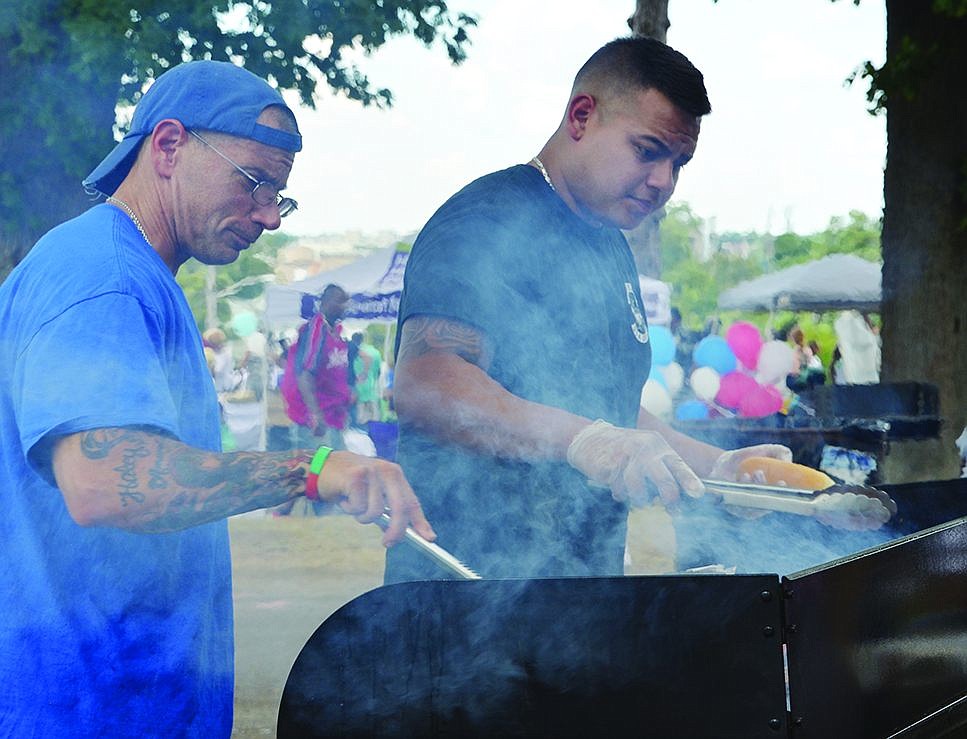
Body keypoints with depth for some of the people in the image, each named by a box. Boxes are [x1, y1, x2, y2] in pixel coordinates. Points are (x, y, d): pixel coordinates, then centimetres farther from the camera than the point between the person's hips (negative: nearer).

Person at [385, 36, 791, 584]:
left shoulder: (611, 249, 18)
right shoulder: (489, 221, -13)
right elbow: (422, 386, -27)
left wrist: (716, 465, 12)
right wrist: (582, 440, -38)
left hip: (585, 578, 9)